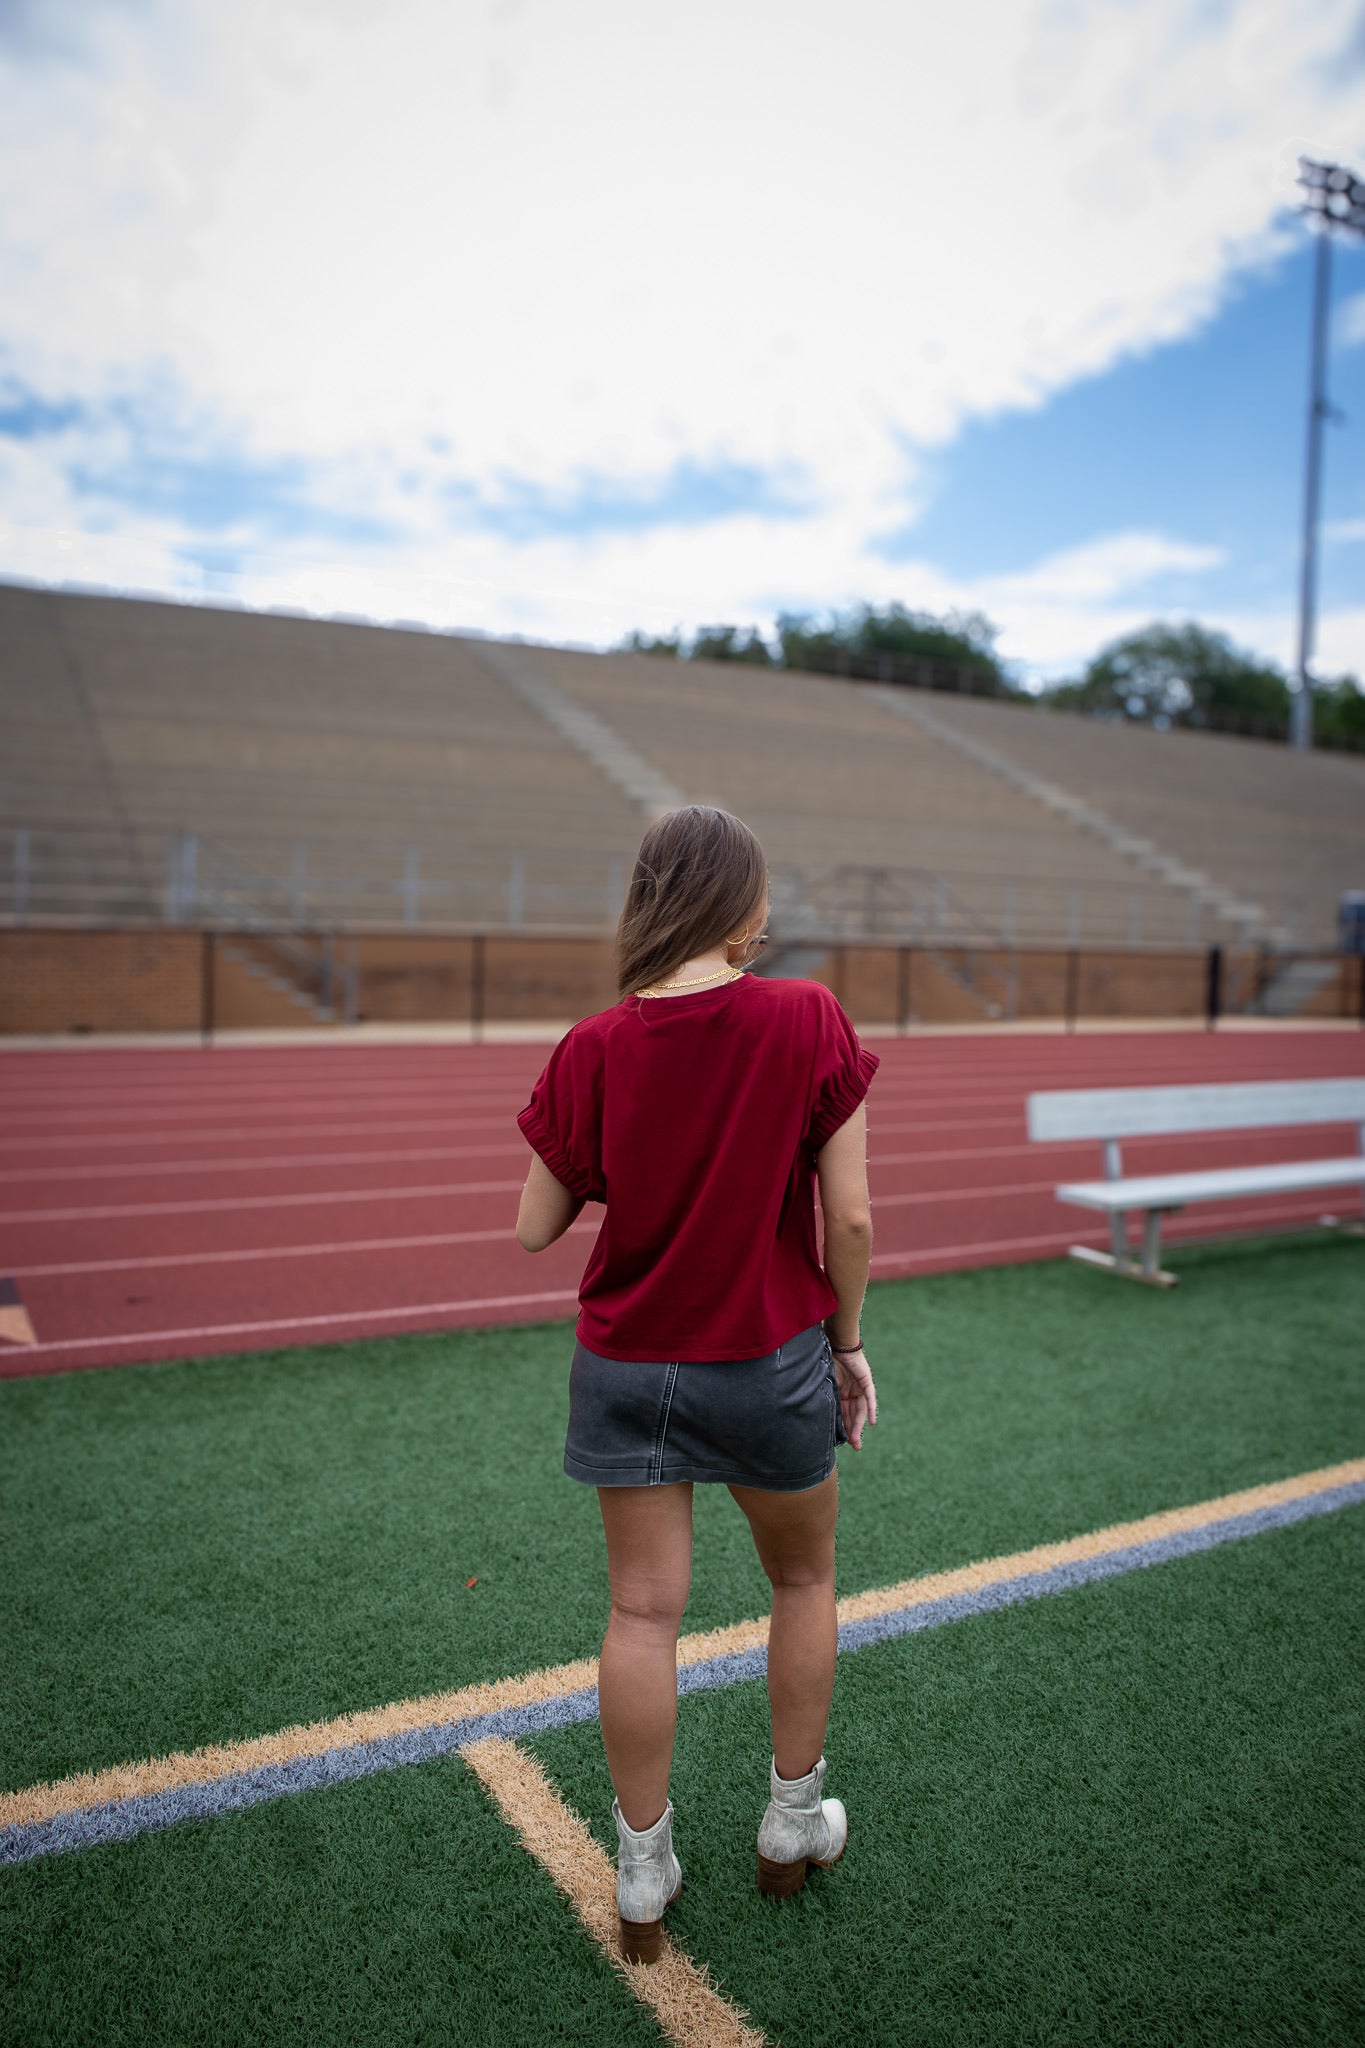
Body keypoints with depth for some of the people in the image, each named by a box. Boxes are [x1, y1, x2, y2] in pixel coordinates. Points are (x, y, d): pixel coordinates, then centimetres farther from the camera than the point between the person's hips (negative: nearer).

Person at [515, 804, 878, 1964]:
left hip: (627, 1368, 1)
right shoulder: (810, 1022, -14)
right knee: (805, 1581, 23)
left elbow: (536, 1227, -3)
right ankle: (794, 1825, 41)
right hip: (771, 1361, -1)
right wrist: (847, 1342, 2)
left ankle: (643, 1880, 30)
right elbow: (849, 1216, -12)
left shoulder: (593, 1050, -10)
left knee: (644, 1611, 13)